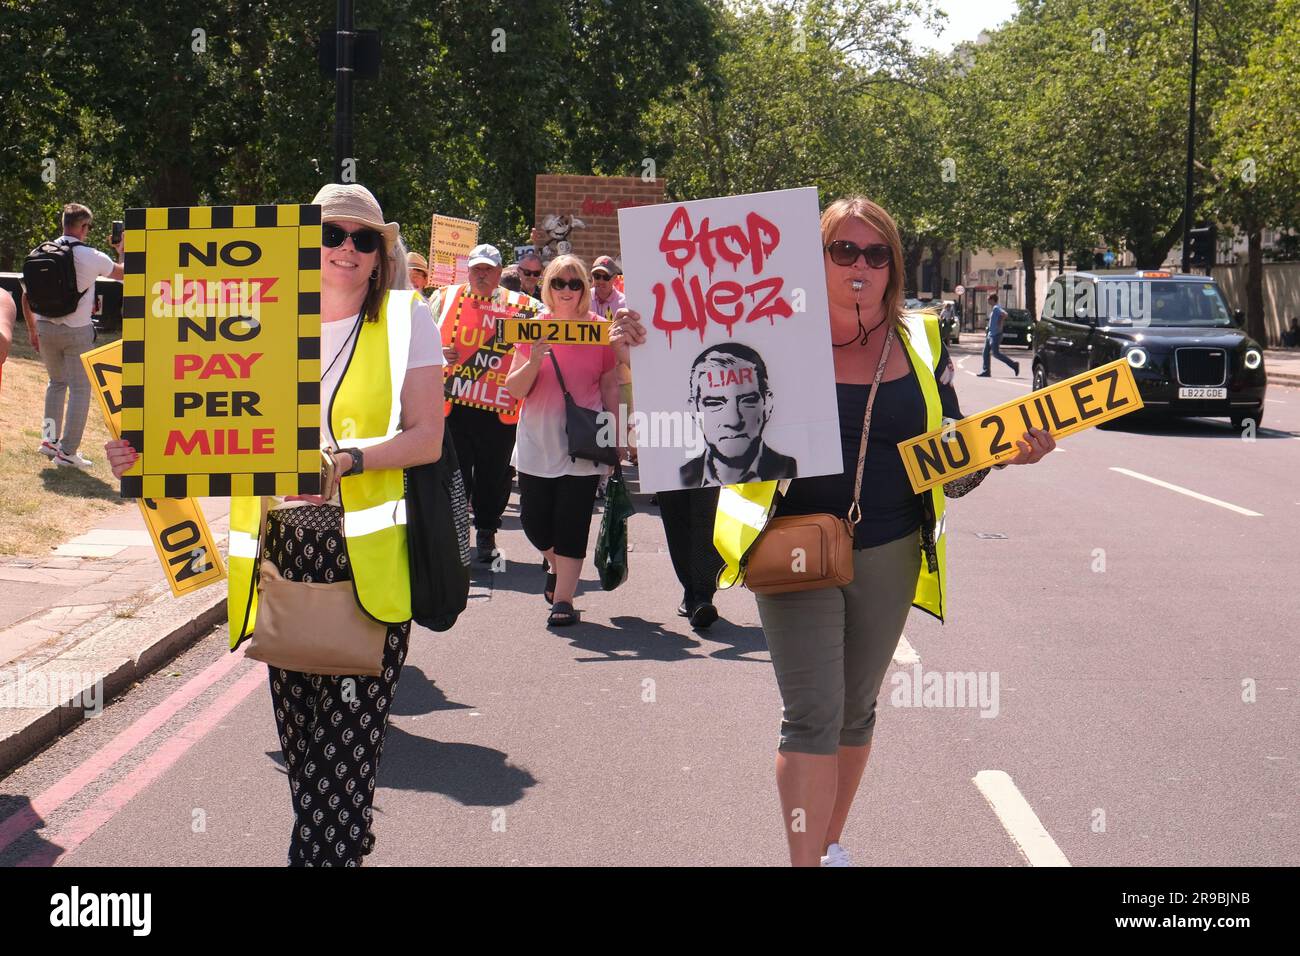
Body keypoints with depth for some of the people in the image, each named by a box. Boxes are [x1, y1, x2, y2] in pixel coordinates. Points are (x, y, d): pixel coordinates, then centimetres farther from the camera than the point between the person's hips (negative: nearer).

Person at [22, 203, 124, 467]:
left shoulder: (40, 253, 2)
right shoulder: (91, 257, -12)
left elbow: (26, 297, 7)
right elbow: (123, 274, 3)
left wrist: (32, 330, 18)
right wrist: (122, 251, 21)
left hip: (45, 328, 5)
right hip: (77, 331, -5)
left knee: (57, 382, 23)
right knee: (80, 388, 3)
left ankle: (49, 438, 16)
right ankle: (67, 451, 1)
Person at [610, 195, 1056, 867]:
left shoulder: (921, 343, 3)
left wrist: (1002, 452, -11)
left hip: (888, 558, 4)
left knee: (856, 711, 16)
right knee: (813, 716, -10)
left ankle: (831, 843, 34)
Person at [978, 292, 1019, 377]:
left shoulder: (996, 308, -17)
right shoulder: (993, 308, 13)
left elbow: (1005, 314, -33)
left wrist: (999, 323, -22)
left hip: (995, 335, -10)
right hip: (990, 334, 10)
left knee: (996, 353, -7)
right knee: (985, 352, 8)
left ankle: (1014, 365, -2)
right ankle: (986, 371, 9)